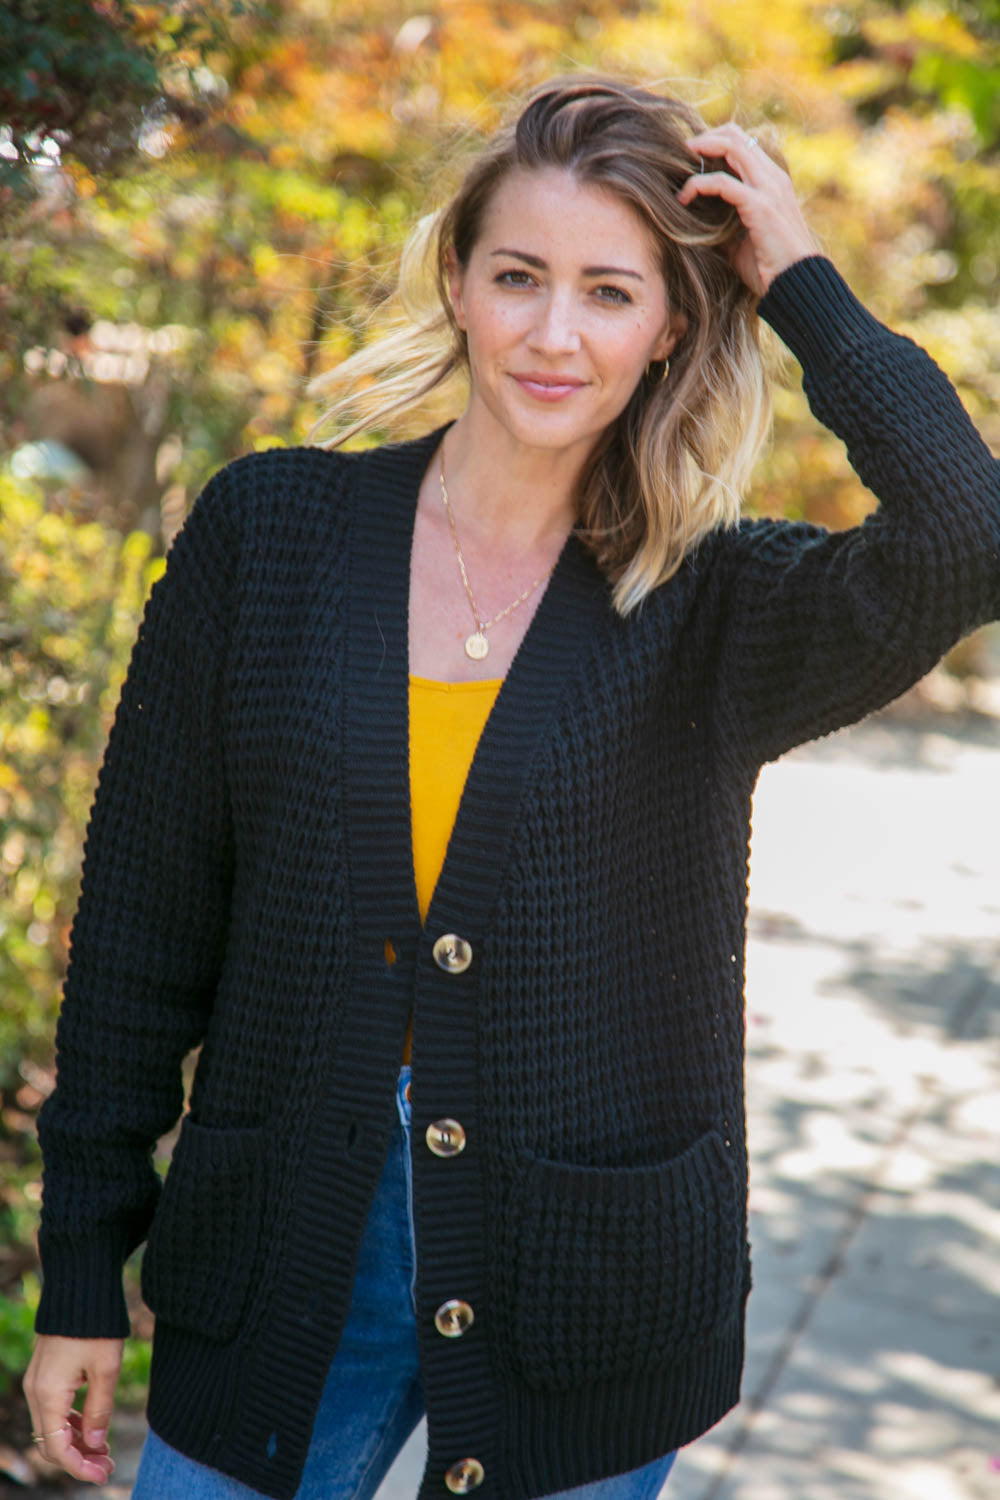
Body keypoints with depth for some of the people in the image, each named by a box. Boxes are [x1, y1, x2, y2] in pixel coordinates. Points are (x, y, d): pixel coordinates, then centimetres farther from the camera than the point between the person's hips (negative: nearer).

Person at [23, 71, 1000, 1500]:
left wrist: (802, 285, -13)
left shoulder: (717, 615, -3)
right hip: (286, 1264, 1)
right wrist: (82, 1274, 2)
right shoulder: (269, 528, -1)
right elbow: (143, 910, 2)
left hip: (586, 1302, 0)